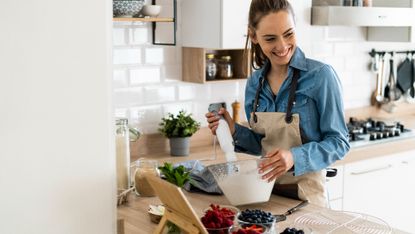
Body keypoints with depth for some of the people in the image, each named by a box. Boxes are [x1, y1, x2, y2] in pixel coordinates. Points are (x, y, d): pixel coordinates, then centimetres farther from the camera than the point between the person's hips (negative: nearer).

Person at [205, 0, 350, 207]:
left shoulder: (321, 76, -15)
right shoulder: (254, 83, 0)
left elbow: (339, 142, -13)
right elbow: (262, 144, 10)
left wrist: (295, 157, -27)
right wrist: (234, 131, -8)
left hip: (305, 193, -4)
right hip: (265, 190, 5)